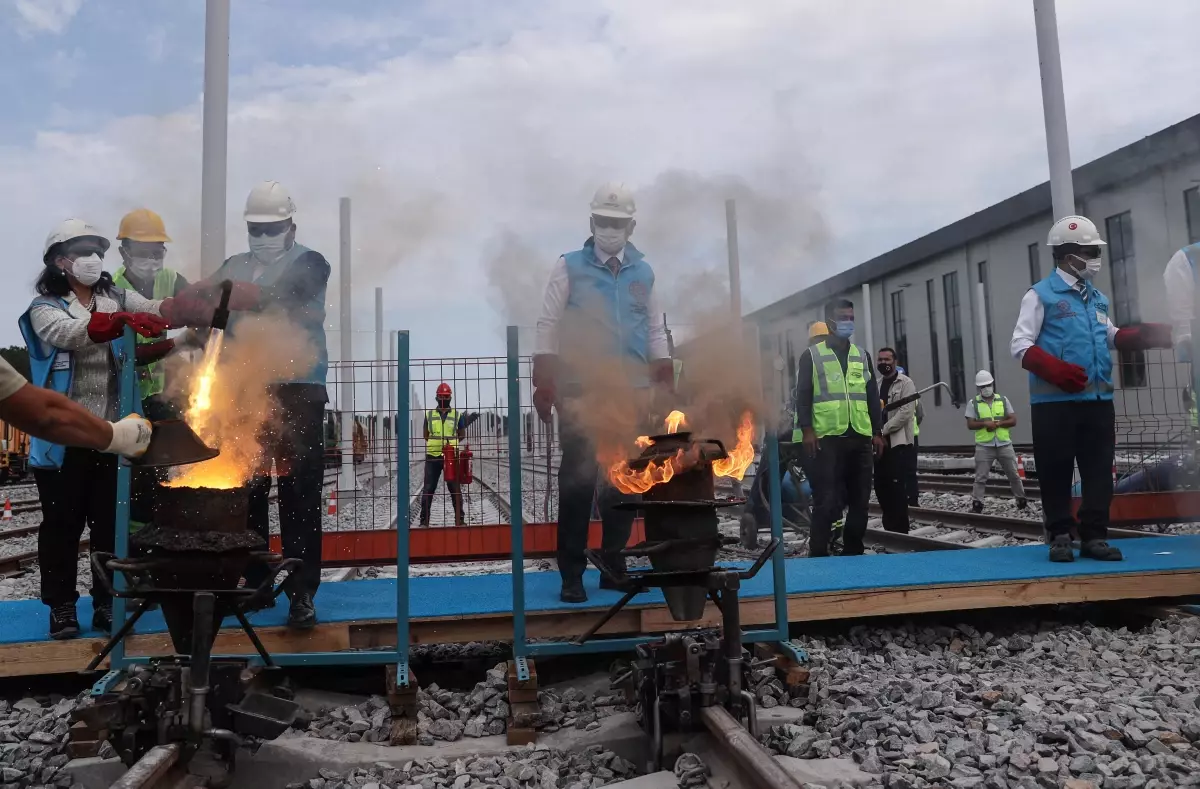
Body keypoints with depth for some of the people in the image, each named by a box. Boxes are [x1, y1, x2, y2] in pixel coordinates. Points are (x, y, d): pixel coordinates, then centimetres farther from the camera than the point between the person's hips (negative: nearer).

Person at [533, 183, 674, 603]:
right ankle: (572, 574, 5)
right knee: (578, 480, -4)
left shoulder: (643, 272, 12)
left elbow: (656, 332, 14)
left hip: (633, 391, 4)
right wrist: (544, 384, -9)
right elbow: (548, 325, -1)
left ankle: (614, 566, 20)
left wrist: (667, 386, 6)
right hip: (581, 391, -3)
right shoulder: (569, 266, 2)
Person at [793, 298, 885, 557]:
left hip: (860, 437, 5)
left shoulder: (862, 357, 17)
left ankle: (853, 551, 17)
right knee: (826, 500, -7)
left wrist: (877, 432, 11)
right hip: (826, 438, -5)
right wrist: (807, 430, -12)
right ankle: (818, 553, 0)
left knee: (859, 498, 7)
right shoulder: (811, 355, 3)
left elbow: (872, 397, 17)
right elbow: (802, 395, -3)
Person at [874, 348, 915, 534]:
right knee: (881, 486, 8)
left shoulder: (905, 383, -4)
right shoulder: (876, 385, 17)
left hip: (898, 442, -7)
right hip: (880, 442, 7)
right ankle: (890, 528, 19)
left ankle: (900, 531, -1)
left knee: (897, 488, -8)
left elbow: (905, 412, -15)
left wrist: (883, 431, -16)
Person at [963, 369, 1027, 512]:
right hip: (984, 446, -2)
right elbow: (970, 425, -4)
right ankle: (976, 504, -1)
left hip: (1004, 444, 2)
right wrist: (985, 423, -21)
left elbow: (1013, 420, 3)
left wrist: (998, 423, -14)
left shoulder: (1003, 400, 7)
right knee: (980, 477, -2)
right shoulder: (973, 403, 1)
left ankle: (1022, 500, 25)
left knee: (1014, 475, 11)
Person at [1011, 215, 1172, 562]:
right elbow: (1021, 346, -9)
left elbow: (1112, 337, 28)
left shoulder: (1097, 298, 16)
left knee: (1099, 471, 6)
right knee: (1056, 472, 0)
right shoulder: (1041, 295, -3)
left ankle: (1094, 536, 14)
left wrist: (1148, 335, 9)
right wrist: (1056, 369, -24)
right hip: (1054, 401, -6)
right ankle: (1060, 537, 11)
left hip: (1098, 399, 6)